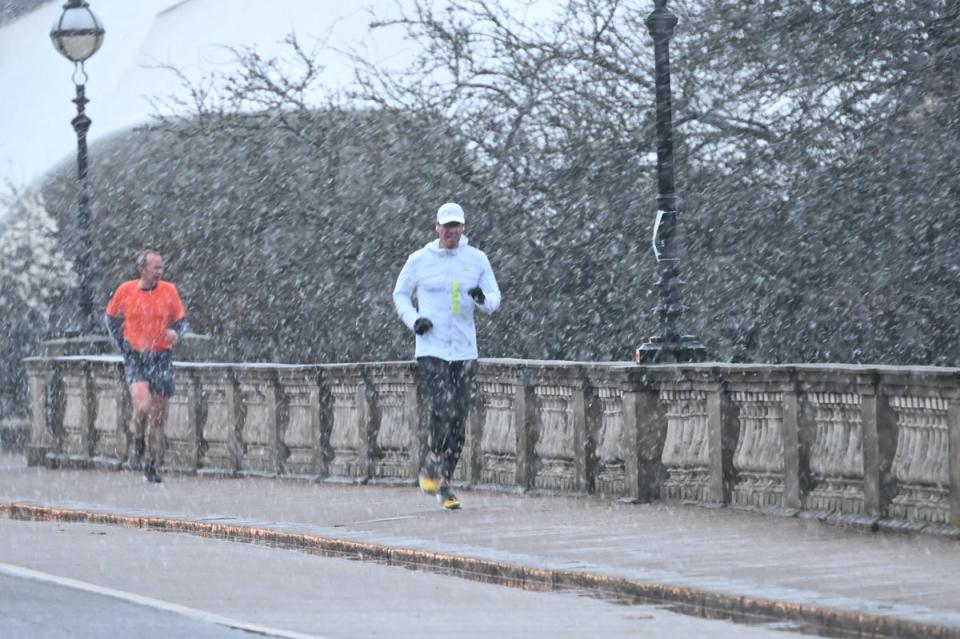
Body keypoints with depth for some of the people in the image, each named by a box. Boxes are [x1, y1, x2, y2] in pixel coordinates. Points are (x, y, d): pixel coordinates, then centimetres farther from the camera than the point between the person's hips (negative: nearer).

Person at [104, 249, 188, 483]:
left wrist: (176, 333, -12)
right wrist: (121, 343, 2)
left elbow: (181, 320, 10)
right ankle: (138, 447, 5)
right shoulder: (126, 290, -2)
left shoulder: (169, 290, 0)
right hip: (135, 358, -2)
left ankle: (152, 466, 20)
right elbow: (111, 318, 14)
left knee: (158, 416, 6)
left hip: (161, 359, 2)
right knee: (142, 405, -23)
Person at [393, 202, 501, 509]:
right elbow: (400, 294, 13)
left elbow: (495, 298, 9)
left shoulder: (477, 259, 6)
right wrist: (413, 320, -5)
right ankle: (433, 459, 3)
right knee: (444, 406, -21)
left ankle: (444, 483, 13)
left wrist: (483, 299, -15)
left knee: (458, 420, 2)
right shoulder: (419, 260, 2)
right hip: (431, 349, -3)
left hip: (465, 351, 3)